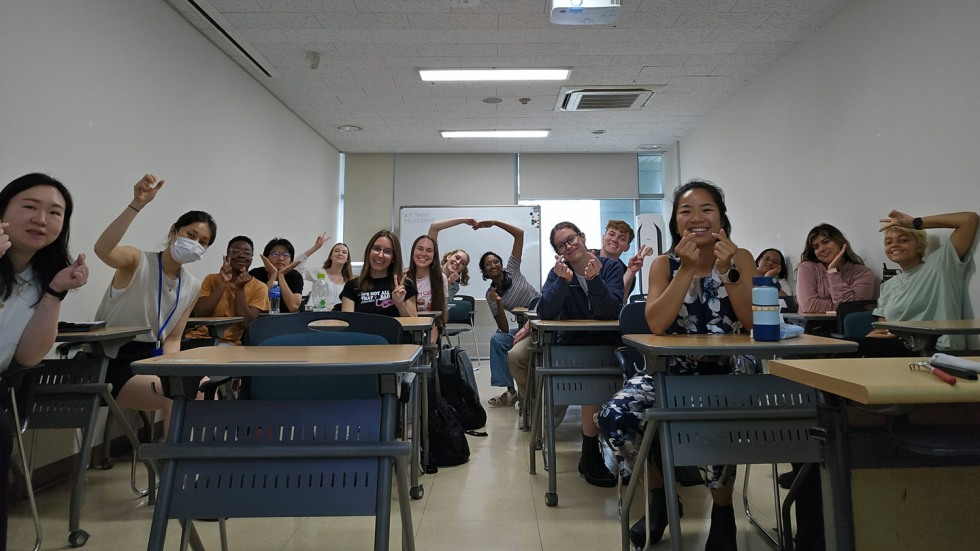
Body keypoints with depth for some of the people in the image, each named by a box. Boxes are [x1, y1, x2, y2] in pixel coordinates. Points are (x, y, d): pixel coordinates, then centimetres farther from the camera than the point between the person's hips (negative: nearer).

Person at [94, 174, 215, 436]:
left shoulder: (192, 287, 4)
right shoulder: (137, 261, -11)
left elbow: (172, 339, 5)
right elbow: (102, 249, -36)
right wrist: (137, 205, -45)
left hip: (151, 358, 6)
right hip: (113, 361, -6)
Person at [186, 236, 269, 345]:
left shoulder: (259, 287, -1)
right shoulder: (211, 279, 6)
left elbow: (245, 323, -11)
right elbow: (199, 314, -8)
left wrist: (240, 288, -14)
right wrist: (222, 283, -15)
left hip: (229, 342, -2)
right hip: (199, 337, 2)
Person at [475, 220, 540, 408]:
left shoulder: (512, 270, -2)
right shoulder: (491, 294, 2)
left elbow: (519, 234, -9)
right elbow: (504, 328, -8)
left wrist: (495, 223, -19)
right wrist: (498, 303, -21)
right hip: (525, 324, 5)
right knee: (497, 339, -9)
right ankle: (511, 391, -2)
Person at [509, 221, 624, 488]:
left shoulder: (611, 266, -2)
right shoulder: (559, 271, 3)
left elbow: (612, 312, -16)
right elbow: (545, 313, -13)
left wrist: (594, 279, -30)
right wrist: (562, 281, -26)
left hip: (606, 344, 0)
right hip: (570, 343, 1)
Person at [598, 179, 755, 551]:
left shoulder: (740, 258, 0)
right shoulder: (664, 264, 0)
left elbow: (753, 323, -12)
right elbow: (656, 325, -16)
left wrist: (725, 271, -21)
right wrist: (687, 269, -21)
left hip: (726, 374, -1)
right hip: (672, 372, 2)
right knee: (615, 416, -21)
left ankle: (723, 510, 4)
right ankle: (659, 496, 9)